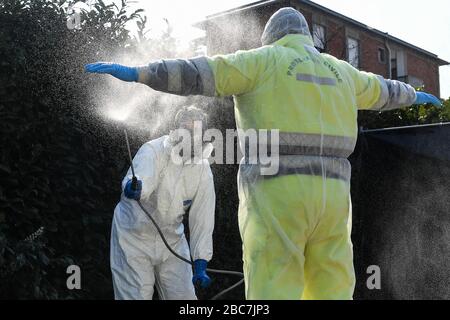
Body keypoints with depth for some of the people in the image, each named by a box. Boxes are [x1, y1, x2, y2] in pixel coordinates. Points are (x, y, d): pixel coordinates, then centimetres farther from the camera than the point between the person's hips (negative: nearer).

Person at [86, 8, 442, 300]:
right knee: (331, 293, 10)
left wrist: (136, 73, -10)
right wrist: (414, 95, 57)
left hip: (276, 196, -5)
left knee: (274, 295, -4)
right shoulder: (338, 70, 20)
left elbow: (200, 73, -8)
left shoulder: (262, 61, 3)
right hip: (328, 195, 5)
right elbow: (380, 89, 37)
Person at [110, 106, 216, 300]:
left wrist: (200, 265, -8)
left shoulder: (202, 169, -4)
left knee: (184, 296, 8)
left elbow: (203, 219, -3)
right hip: (134, 236, -4)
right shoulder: (153, 151, -17)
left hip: (172, 239, 4)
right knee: (135, 296, -4)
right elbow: (141, 176, -39)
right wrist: (133, 188, -64)